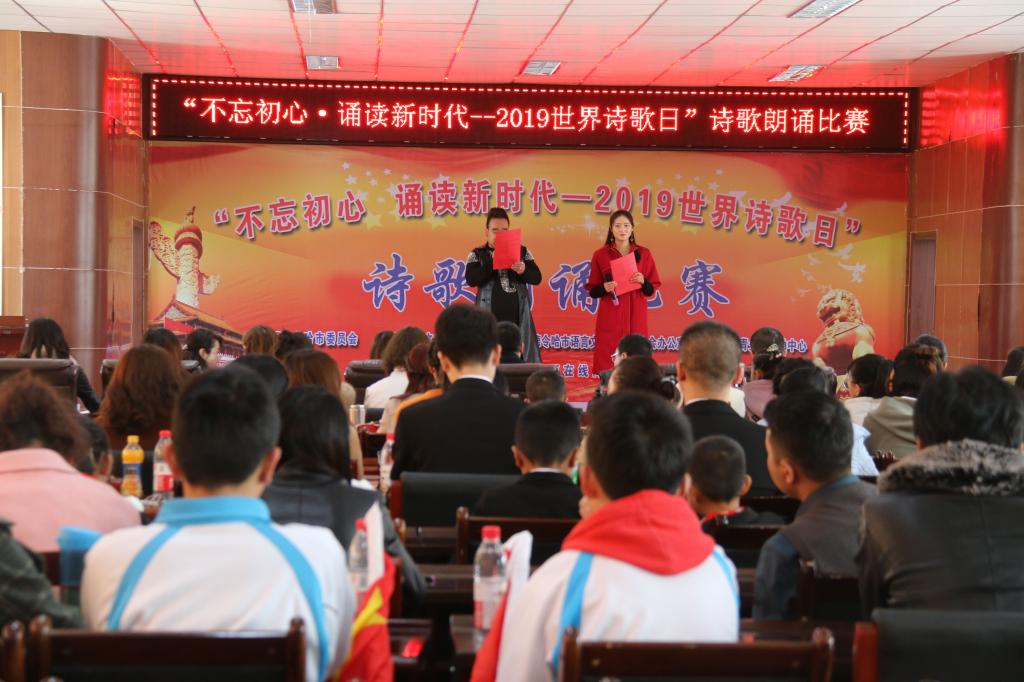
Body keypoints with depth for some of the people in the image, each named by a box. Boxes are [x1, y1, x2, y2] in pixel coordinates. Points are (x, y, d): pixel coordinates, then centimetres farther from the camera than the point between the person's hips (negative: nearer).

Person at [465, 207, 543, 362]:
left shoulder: (522, 251, 10)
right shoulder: (477, 255, 4)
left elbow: (537, 278, 5)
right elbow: (471, 280, -10)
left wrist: (524, 270, -16)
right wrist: (493, 262, -21)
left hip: (518, 317, 2)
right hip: (490, 318, -2)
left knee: (521, 359, 1)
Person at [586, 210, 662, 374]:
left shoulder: (644, 254, 6)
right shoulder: (600, 255, 3)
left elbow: (652, 290, 8)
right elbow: (592, 291, 7)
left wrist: (643, 282, -12)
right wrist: (604, 288, -14)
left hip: (635, 317, 1)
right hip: (610, 319, -1)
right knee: (608, 364, -6)